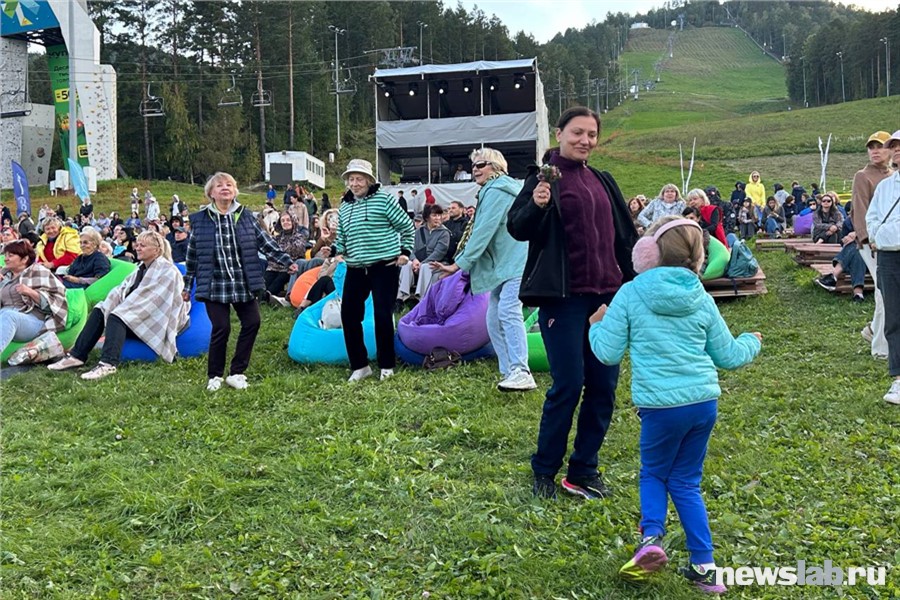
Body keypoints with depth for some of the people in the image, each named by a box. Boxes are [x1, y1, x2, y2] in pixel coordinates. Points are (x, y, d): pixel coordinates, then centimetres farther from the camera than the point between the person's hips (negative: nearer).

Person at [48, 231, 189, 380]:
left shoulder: (167, 271, -12)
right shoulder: (142, 268, 16)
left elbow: (153, 299, -21)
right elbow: (122, 290, 7)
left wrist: (121, 310, -21)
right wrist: (108, 305, -13)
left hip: (155, 323, -9)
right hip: (136, 316, 9)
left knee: (116, 316, -28)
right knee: (99, 311, -3)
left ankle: (108, 364, -45)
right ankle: (77, 355, -10)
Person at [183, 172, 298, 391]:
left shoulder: (245, 216, 5)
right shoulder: (200, 220, 1)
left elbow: (265, 242, 7)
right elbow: (192, 255, 7)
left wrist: (287, 261, 1)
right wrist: (187, 285, 9)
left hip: (243, 283, 3)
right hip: (215, 285, -2)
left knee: (252, 323, 0)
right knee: (221, 328, -5)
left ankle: (236, 373, 15)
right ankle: (215, 376, 15)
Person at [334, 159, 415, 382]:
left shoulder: (384, 199, -4)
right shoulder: (344, 207, 12)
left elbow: (407, 227, 2)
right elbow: (341, 237, 19)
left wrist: (405, 252, -3)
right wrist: (334, 252, 0)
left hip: (385, 267, -5)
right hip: (355, 270, 5)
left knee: (383, 315, -4)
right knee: (349, 315, 1)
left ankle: (387, 365, 13)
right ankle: (359, 365, 14)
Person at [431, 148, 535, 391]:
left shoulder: (496, 191, -11)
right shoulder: (493, 190, 22)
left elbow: (483, 232, -17)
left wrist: (459, 263, -16)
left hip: (517, 262, -11)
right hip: (503, 265, 11)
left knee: (508, 311, -24)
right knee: (494, 319, 7)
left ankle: (521, 373, -31)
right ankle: (509, 373, 11)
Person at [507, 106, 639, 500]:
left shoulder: (602, 181, 16)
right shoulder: (546, 176, -2)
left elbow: (624, 236, 19)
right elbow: (517, 229, -10)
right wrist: (536, 205, -29)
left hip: (607, 294, 7)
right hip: (564, 297, -6)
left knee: (604, 386, 7)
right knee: (568, 385, -6)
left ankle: (583, 471, 19)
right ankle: (544, 472, 12)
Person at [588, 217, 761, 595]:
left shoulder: (630, 294, -3)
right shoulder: (702, 300, 7)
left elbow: (608, 353, -1)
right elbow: (727, 356, 16)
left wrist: (596, 325, 19)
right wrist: (751, 342, 37)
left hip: (661, 406, -3)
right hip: (705, 402, 4)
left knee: (654, 474, 19)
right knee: (686, 482, 17)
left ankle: (651, 538, -4)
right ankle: (703, 564, 17)